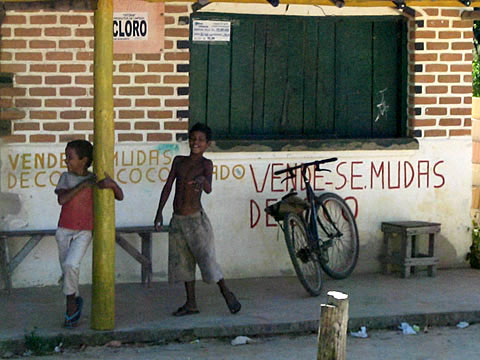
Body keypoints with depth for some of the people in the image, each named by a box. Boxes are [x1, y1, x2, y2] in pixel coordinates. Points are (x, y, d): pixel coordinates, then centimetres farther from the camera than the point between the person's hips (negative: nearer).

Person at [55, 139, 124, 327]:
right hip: (64, 231, 3)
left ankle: (71, 302, -6)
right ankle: (75, 300, 30)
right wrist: (83, 185, -20)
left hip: (84, 232, -3)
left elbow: (120, 196, -2)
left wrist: (112, 184, -23)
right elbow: (62, 199, -15)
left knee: (71, 265, -23)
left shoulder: (95, 180, -2)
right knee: (66, 270, 8)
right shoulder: (66, 177, 1)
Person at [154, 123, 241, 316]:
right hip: (177, 220, 6)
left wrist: (202, 181, -47)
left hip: (196, 220, -6)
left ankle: (226, 293, 12)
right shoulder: (179, 161, 9)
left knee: (206, 259, -7)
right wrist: (159, 212, 9)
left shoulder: (205, 164, -7)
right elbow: (168, 186, 13)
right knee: (182, 262, 8)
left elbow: (208, 189, -24)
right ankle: (191, 304, 16)